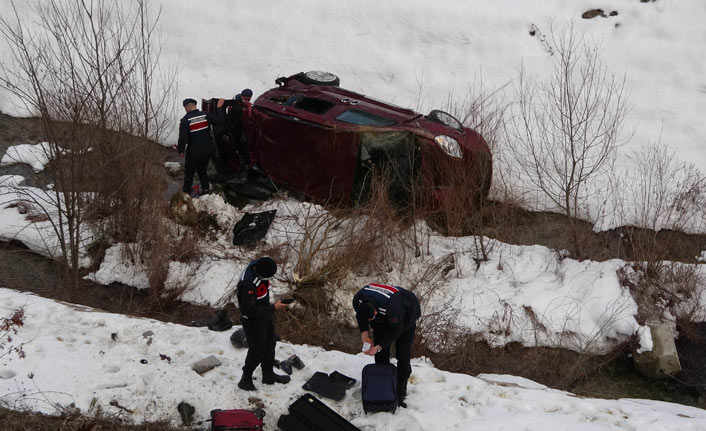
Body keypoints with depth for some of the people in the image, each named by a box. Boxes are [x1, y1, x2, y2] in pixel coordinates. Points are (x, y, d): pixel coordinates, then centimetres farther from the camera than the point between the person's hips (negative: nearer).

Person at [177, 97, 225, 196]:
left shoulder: (185, 120, -19)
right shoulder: (206, 115, -9)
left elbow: (183, 138, -21)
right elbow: (220, 120, 0)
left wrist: (181, 150, -5)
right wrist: (219, 107, 10)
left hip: (193, 153, -4)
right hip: (207, 151, 4)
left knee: (189, 173, 13)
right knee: (202, 170, 24)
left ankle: (186, 192, 23)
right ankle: (205, 189, 30)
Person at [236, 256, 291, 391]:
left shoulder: (258, 265, -11)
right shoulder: (247, 284, -38)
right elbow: (251, 311, -31)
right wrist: (273, 307, -26)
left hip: (265, 314, 9)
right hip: (253, 320, -9)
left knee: (270, 344, 22)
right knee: (257, 350, 5)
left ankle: (268, 375, 42)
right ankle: (245, 380, 25)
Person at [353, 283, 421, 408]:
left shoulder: (391, 308, -48)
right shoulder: (358, 301, -31)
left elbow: (395, 331, -31)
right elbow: (360, 316, -7)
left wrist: (378, 347, -33)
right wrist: (364, 333, -20)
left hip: (405, 317, -5)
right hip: (382, 319, 5)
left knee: (403, 355, -5)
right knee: (381, 356, 4)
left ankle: (400, 393, 3)